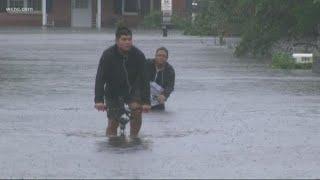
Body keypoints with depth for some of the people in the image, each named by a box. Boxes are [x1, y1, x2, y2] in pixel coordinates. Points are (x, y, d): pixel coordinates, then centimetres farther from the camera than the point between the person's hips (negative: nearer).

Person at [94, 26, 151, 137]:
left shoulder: (138, 55, -18)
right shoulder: (108, 55, -22)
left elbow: (144, 80, -16)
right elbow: (100, 79, -25)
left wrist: (146, 102, -22)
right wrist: (99, 100, -35)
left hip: (132, 89, 1)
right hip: (113, 91, -1)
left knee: (136, 109, -24)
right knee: (113, 123, -7)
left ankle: (133, 138, -7)